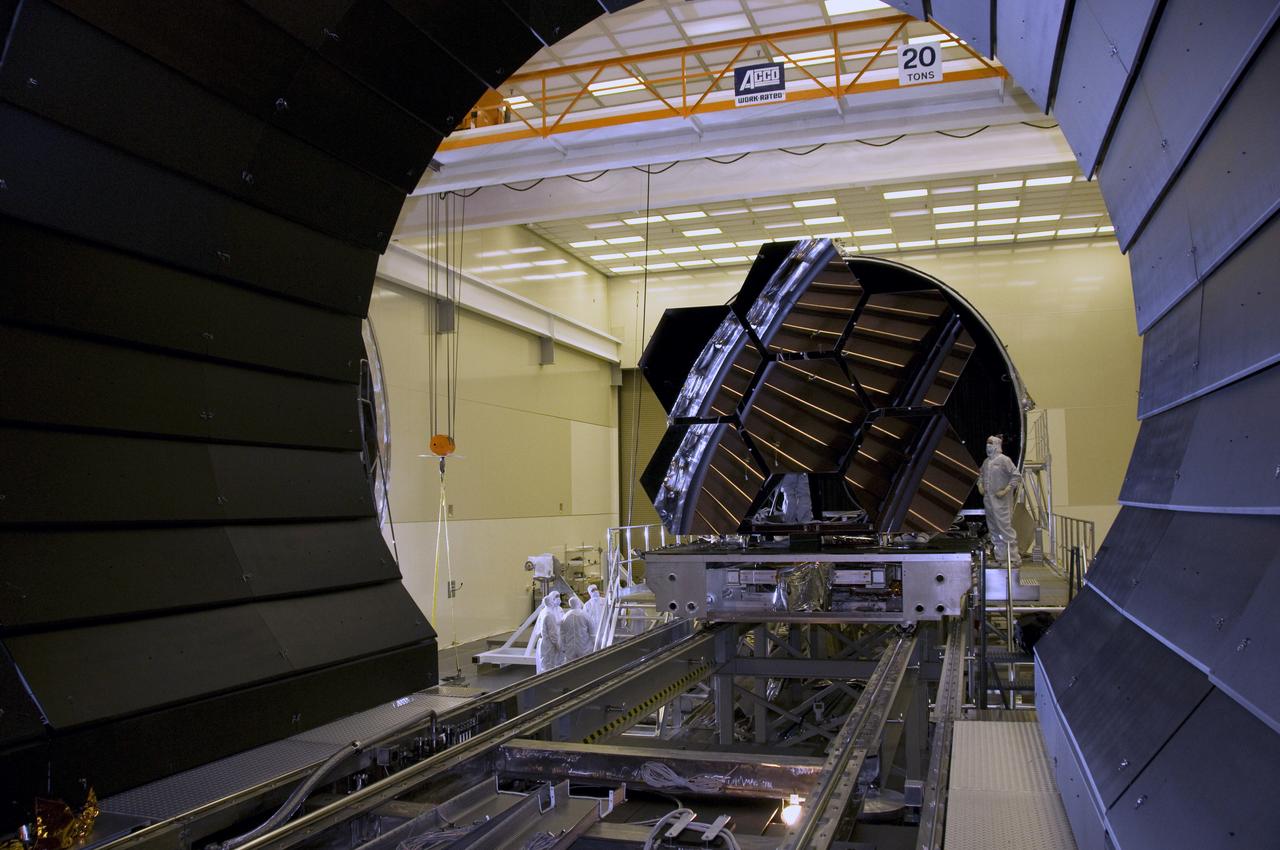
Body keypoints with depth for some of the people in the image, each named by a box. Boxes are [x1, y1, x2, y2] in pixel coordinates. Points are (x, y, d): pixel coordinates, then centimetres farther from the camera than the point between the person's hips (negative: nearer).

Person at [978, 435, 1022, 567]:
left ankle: (1015, 559, -6)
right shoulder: (986, 462, 14)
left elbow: (1017, 476, -12)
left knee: (1005, 529, -10)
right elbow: (981, 475, 30)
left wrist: (1006, 490, -16)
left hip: (1001, 502, -8)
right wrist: (980, 484, 11)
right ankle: (1000, 558, 20)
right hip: (988, 501, 8)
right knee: (994, 531, 11)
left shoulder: (1004, 460, -9)